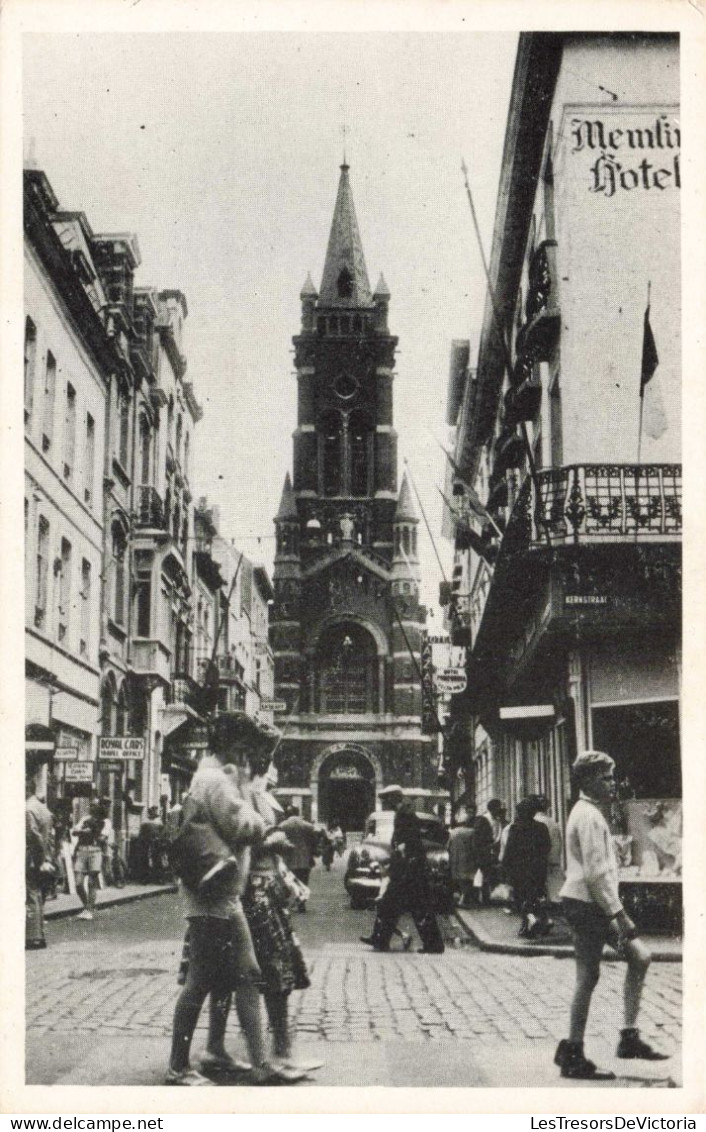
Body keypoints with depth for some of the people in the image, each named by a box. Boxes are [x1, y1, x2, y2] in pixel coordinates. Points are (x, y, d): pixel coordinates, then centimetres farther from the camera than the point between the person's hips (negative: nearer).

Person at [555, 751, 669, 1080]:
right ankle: (573, 1055, 4)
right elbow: (596, 874, -21)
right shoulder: (589, 816, -16)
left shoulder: (586, 812, 17)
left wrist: (616, 914, 20)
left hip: (594, 906, 10)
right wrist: (620, 915, -19)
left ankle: (629, 1037, 12)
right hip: (586, 903, -10)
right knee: (588, 976, -4)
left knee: (639, 956, 9)